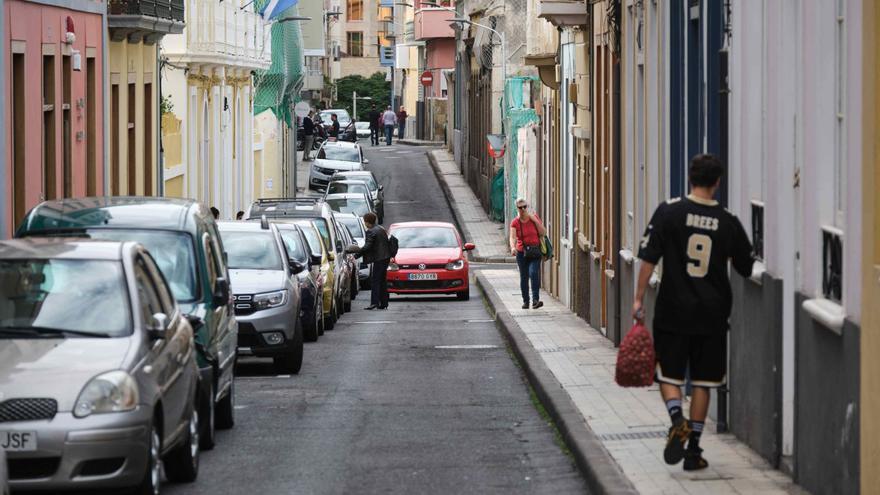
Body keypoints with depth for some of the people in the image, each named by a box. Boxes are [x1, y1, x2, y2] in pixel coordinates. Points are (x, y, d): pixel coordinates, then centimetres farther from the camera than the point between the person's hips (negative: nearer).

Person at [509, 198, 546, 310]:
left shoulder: (534, 217, 2)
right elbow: (512, 237, -14)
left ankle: (536, 300, -24)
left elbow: (543, 233, 0)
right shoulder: (515, 222, -1)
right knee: (524, 277, 5)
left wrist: (535, 220, -10)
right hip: (521, 252, 1)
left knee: (533, 273, -20)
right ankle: (525, 301, 18)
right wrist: (513, 247, -34)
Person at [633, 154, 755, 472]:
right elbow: (747, 268, 9)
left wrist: (638, 299, -2)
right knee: (702, 381, 9)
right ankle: (693, 450, 10)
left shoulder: (668, 212, -6)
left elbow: (649, 258, -8)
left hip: (673, 311, -1)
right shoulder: (728, 222, -1)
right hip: (712, 314, 1)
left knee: (669, 375, 9)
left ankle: (678, 421, -19)